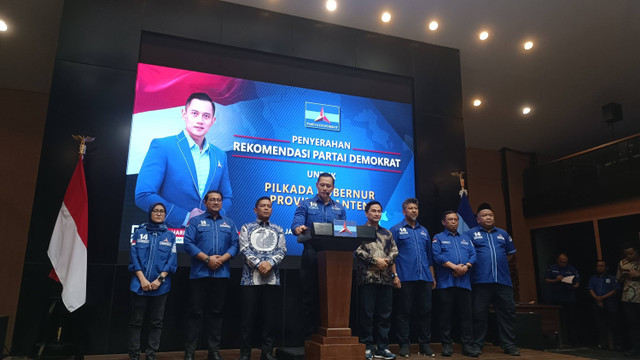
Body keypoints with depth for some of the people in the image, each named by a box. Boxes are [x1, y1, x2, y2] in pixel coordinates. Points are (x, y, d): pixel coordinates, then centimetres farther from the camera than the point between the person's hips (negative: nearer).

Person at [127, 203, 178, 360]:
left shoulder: (170, 235, 8)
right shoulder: (139, 232, 6)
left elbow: (172, 260, 1)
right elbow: (134, 257, -1)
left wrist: (159, 279, -11)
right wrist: (142, 279, -12)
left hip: (160, 286, 1)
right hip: (139, 284, -1)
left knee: (156, 322, 7)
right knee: (136, 321, 4)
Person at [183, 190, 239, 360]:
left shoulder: (229, 223, 14)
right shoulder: (195, 221, 5)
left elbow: (235, 244, 5)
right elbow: (188, 244, -6)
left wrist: (222, 259, -12)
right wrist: (207, 259, -15)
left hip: (221, 274, 3)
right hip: (199, 273, -2)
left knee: (216, 312, 8)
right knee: (195, 312, 1)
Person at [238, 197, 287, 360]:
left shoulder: (278, 230, 14)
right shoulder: (246, 228, 9)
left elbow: (282, 250, 3)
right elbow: (245, 249, -3)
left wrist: (270, 263, -15)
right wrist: (259, 264, -16)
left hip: (272, 278, 2)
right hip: (250, 278, -2)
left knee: (269, 316, 5)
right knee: (248, 316, 1)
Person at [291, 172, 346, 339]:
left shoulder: (339, 208, 16)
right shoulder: (306, 205, 8)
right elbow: (296, 224, -7)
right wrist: (299, 228, -30)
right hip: (311, 257, -2)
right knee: (309, 297, 1)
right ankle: (308, 336, 10)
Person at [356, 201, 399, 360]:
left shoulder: (387, 233, 19)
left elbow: (394, 251, 11)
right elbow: (358, 250, -8)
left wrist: (386, 261, -8)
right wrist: (375, 260, -12)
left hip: (386, 278, 5)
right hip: (367, 277, -4)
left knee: (385, 314, 7)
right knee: (367, 314, -1)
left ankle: (382, 347, 15)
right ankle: (367, 346, 9)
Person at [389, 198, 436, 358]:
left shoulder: (424, 231, 19)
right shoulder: (396, 229, 3)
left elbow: (429, 256, 21)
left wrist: (432, 277, 15)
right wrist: (395, 275, -11)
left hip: (424, 278, 5)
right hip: (405, 278, -5)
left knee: (425, 311, 7)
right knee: (404, 312, 0)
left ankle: (424, 344, 18)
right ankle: (404, 345, 9)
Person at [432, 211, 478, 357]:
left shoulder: (466, 238, 22)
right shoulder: (438, 238, 8)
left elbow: (473, 255, 9)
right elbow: (437, 256, -7)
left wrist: (465, 267, -10)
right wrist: (454, 267, -16)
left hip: (464, 282, 3)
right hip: (446, 282, -3)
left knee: (466, 314, 3)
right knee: (446, 314, 1)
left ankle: (468, 345, 11)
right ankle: (446, 345, 8)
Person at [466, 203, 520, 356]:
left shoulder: (503, 234, 18)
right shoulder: (471, 233, 6)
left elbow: (511, 253, 25)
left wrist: (500, 264, 14)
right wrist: (472, 265, -6)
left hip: (503, 280, 4)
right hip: (481, 280, -4)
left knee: (507, 312, 5)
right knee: (479, 314, 1)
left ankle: (509, 345, 14)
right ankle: (477, 344, 10)